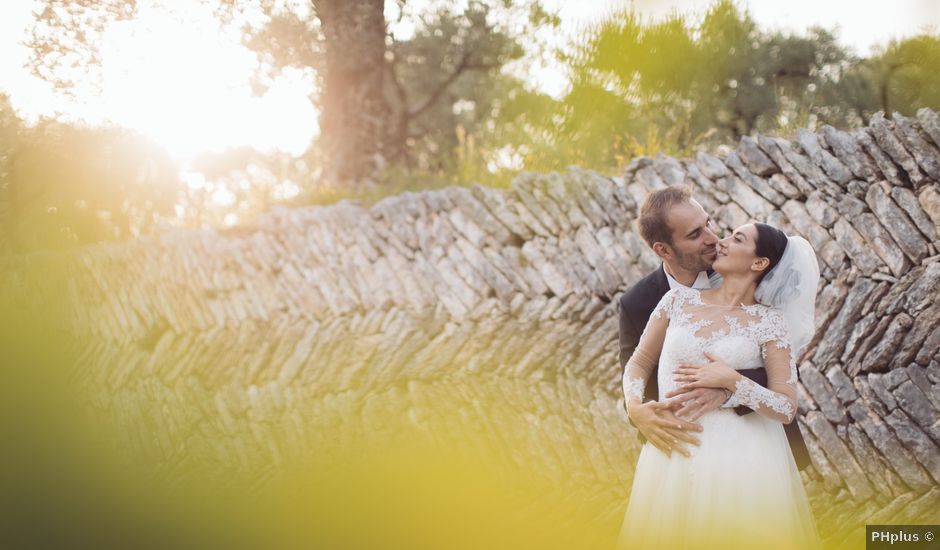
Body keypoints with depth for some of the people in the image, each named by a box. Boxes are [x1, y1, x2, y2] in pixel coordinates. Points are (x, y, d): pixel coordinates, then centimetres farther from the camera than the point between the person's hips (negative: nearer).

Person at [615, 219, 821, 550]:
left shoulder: (769, 323, -2)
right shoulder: (680, 299, 6)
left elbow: (787, 409, -7)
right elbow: (639, 363, 13)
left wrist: (731, 381, -18)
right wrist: (635, 407, -6)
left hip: (739, 456, -3)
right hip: (674, 456, 3)